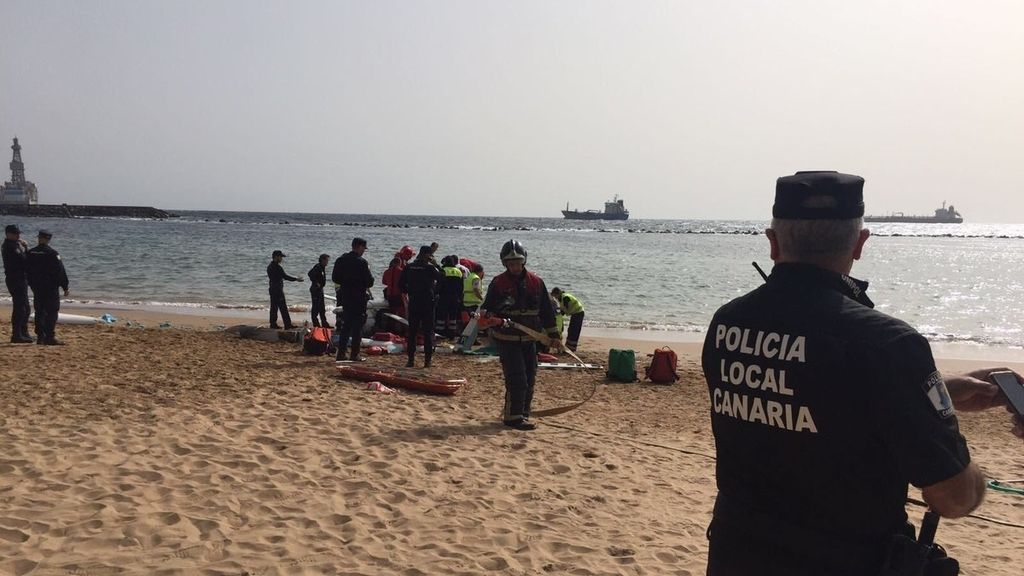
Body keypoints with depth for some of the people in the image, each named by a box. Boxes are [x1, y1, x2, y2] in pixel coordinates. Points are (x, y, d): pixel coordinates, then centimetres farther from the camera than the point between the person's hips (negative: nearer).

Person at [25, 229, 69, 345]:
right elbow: (61, 272, -12)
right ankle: (50, 337, -9)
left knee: (39, 312, 11)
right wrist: (65, 287, -5)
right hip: (51, 288, -6)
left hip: (37, 288, 6)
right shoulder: (52, 254, -13)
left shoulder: (30, 253, 5)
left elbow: (27, 271, 13)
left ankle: (40, 336, 13)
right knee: (52, 312, -4)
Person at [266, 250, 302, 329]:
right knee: (283, 308, -7)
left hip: (272, 289, 10)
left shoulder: (269, 266, 12)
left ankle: (273, 324, 15)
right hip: (277, 289, -10)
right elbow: (285, 276, -18)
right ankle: (288, 325, -5)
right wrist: (296, 279, -11)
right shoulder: (277, 267, -17)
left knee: (274, 307, 12)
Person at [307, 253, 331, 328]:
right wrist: (316, 283, -24)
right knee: (315, 307, -5)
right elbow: (310, 274, -29)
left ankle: (324, 323, 19)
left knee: (322, 308, 13)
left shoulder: (322, 267, 14)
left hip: (320, 289, 10)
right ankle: (315, 323, -1)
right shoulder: (317, 267, -16)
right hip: (315, 289, -10)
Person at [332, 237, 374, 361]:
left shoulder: (340, 260, 5)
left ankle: (341, 352, 15)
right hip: (358, 297, -6)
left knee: (346, 324, 15)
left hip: (345, 296, 6)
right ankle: (355, 354, 1)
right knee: (357, 326, 1)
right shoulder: (361, 263, -15)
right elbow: (370, 281, -14)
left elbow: (334, 278, 10)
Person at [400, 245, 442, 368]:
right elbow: (441, 278, -3)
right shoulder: (430, 267, -9)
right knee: (428, 332, 2)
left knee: (412, 331, 9)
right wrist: (435, 264, 4)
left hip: (413, 302, 3)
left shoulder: (409, 267, 3)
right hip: (427, 303, -3)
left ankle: (410, 359, 7)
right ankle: (427, 360, 1)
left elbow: (401, 283, 6)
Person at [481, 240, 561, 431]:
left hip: (529, 339, 4)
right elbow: (487, 307, 1)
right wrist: (485, 314, -23)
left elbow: (546, 310, 10)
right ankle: (513, 417, -2)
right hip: (507, 339, -4)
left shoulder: (536, 282, 4)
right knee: (517, 379, -11)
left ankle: (523, 413, 24)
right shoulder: (498, 283, -4)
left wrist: (553, 335, 9)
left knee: (530, 379, 9)